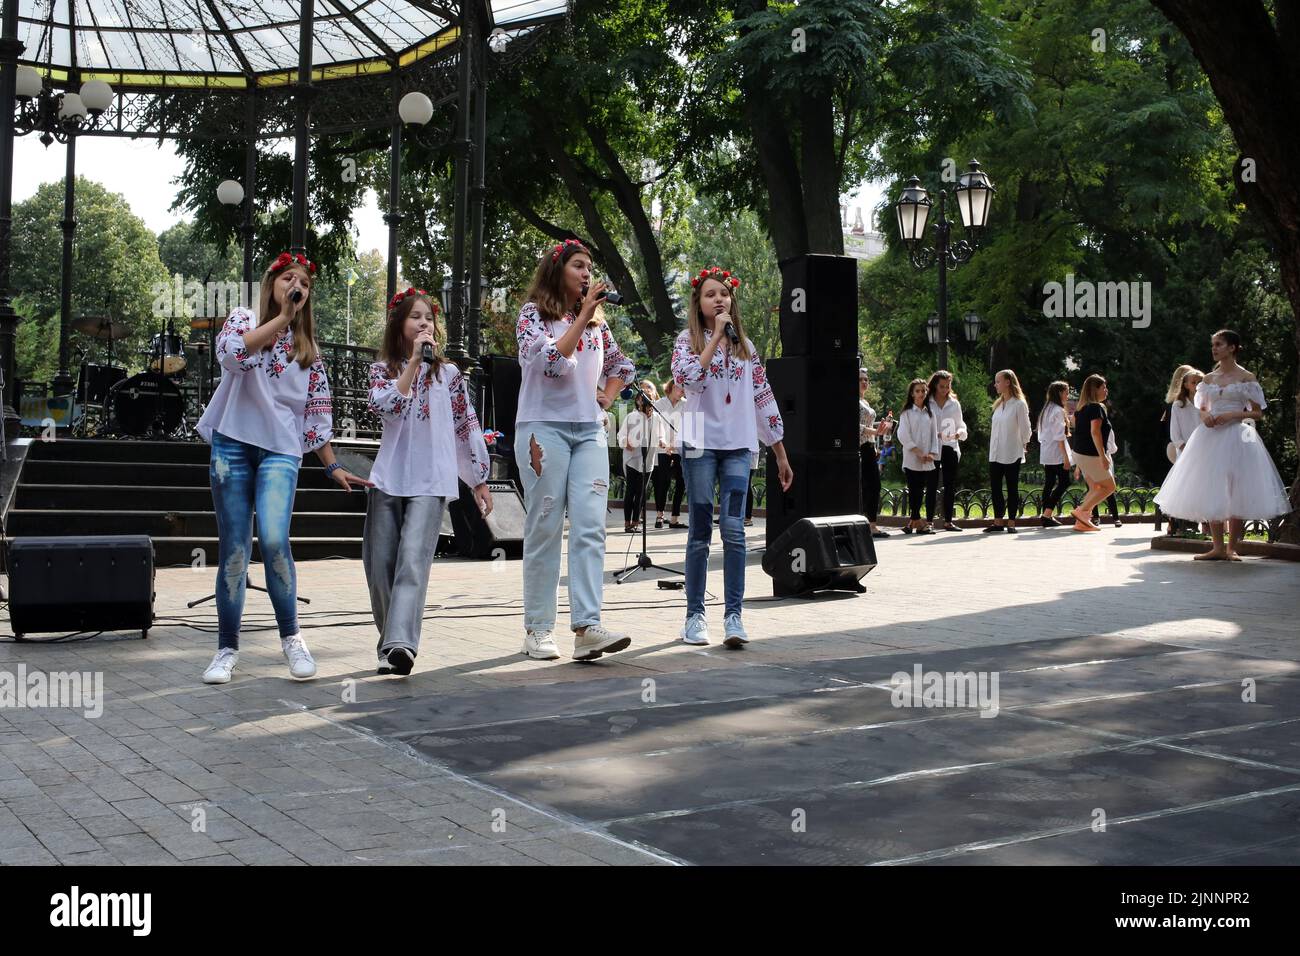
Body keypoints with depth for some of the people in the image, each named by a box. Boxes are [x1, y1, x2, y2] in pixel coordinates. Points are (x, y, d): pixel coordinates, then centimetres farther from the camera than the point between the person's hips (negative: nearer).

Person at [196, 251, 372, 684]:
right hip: (233, 443, -1)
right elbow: (232, 353, -16)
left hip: (281, 449, 1)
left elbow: (317, 412, 16)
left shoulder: (307, 346, 16)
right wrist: (282, 318, -15)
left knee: (274, 539, -20)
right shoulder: (244, 319, 8)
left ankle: (291, 636, -4)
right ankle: (227, 648, 12)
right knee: (233, 549, 0)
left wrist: (333, 467, 12)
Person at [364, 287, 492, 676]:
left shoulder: (448, 373, 9)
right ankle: (390, 639, 20)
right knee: (380, 566, 3)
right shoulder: (382, 370, 10)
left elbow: (467, 426, 12)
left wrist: (479, 479, 12)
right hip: (388, 479, 2)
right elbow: (385, 405, -11)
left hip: (431, 482, -2)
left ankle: (400, 644, -29)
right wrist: (413, 361, -12)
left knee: (413, 560, -18)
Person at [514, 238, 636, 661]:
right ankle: (538, 630, 6)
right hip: (544, 429, -5)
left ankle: (587, 627, -13)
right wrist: (582, 316, -15)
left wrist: (608, 398, 13)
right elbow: (552, 362, -16)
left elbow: (621, 365, 30)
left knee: (590, 528, -8)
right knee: (545, 529, -2)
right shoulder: (533, 314, 0)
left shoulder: (597, 320, 15)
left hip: (589, 431, 5)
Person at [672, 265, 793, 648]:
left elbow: (763, 398, 12)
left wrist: (781, 455, 11)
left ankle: (733, 615, -7)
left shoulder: (745, 345, 13)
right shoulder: (687, 340, 4)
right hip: (701, 444, -2)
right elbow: (689, 378, -18)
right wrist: (716, 336, -13)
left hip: (738, 447, 2)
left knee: (733, 529, -9)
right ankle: (695, 615, 9)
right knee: (700, 531, 2)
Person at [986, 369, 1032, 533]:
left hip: (1012, 454, -7)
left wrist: (1022, 445, 4)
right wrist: (992, 448, 13)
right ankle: (998, 522, 11)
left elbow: (1025, 429, -5)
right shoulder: (998, 405, 14)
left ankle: (1011, 523, 4)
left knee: (1012, 488, 0)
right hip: (996, 454, 7)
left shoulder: (1019, 404, -8)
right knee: (995, 487, 5)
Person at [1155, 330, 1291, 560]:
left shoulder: (1247, 377, 0)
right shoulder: (1209, 378, 12)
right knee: (1211, 493, 2)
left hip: (1236, 436, -4)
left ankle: (1232, 548, 4)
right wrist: (1205, 416, -4)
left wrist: (1232, 415, -15)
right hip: (1211, 436, 4)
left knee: (1235, 492, -4)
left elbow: (1257, 413, -1)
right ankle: (1217, 548, 8)